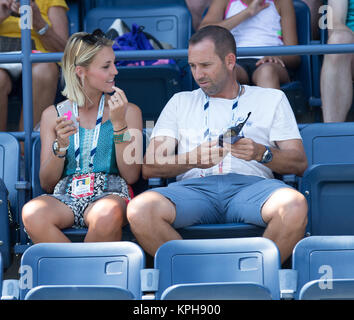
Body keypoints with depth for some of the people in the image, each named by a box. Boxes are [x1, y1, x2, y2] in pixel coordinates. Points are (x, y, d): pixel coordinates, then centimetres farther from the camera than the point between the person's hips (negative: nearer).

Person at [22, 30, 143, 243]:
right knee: (32, 213, -36)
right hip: (65, 196, 1)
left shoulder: (129, 111, 13)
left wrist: (119, 124, -6)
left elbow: (131, 176, 3)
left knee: (107, 215, -40)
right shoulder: (53, 115, 15)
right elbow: (47, 185, 11)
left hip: (110, 194, -1)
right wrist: (60, 146, -7)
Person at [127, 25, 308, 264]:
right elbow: (150, 167, 15)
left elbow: (299, 163, 13)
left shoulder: (271, 99, 23)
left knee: (295, 206, -37)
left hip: (250, 184, -1)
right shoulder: (181, 102, 27)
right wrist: (192, 159, -6)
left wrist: (261, 153, -8)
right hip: (195, 186, 1)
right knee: (139, 210, -33)